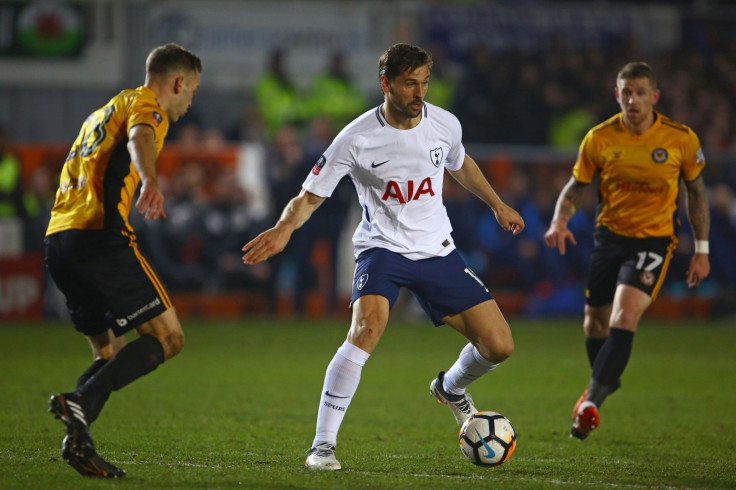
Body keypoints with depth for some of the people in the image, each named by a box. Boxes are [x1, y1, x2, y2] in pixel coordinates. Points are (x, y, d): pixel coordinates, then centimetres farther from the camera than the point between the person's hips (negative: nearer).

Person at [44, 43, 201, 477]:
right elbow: (140, 137, -22)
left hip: (59, 241, 9)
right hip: (101, 234, -9)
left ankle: (79, 441, -7)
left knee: (110, 353, 14)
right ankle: (82, 402, -24)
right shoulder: (147, 105, 2)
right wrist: (151, 183, -40)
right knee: (168, 337, -6)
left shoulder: (104, 112, 31)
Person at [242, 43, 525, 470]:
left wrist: (498, 205, 31)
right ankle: (323, 445, -27)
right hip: (383, 247, -4)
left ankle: (451, 388, 34)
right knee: (367, 327, -33)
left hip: (437, 249, 4)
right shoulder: (357, 139, -15)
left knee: (499, 346, -2)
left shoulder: (445, 124, -3)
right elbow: (311, 196, -11)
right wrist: (285, 227, -31)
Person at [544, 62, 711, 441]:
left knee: (625, 315, -23)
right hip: (610, 235, 3)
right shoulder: (599, 138, -6)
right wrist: (559, 222, -14)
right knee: (595, 324, 11)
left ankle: (591, 402, -24)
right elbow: (576, 186, 6)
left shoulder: (681, 139, -8)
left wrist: (701, 249, 5)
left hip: (655, 239, -3)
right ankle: (604, 381, 42)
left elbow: (696, 190, 6)